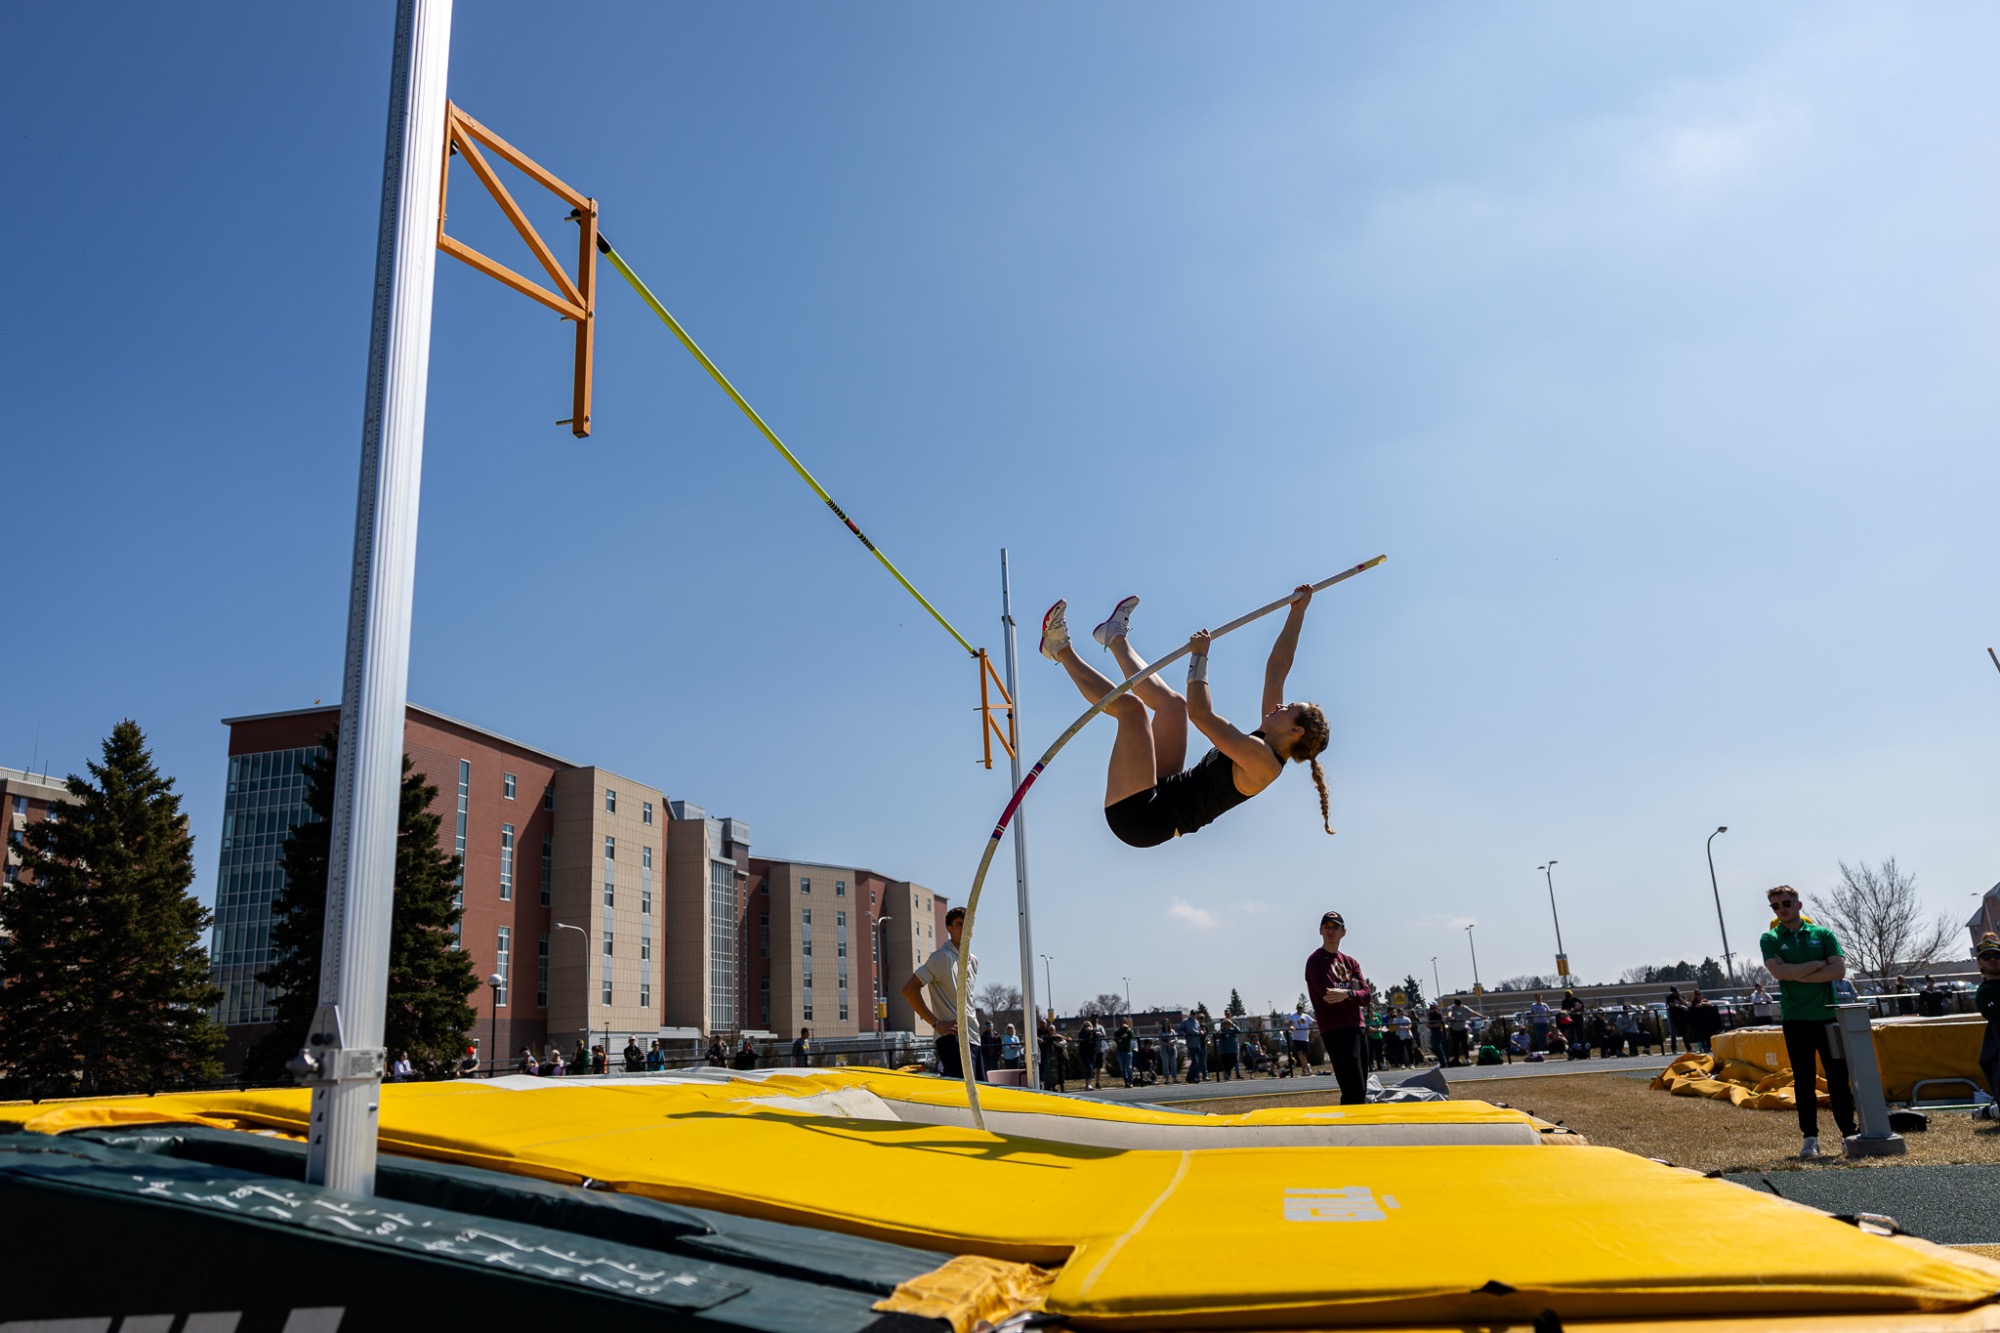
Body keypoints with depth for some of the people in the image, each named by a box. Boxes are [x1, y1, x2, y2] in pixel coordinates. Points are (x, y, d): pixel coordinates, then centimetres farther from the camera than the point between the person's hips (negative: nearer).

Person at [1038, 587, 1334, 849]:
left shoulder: (1262, 759, -19)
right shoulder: (1269, 744, 8)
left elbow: (1201, 713, -27)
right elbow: (1277, 669, 15)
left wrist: (1199, 655, -18)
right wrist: (1297, 611, 16)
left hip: (1141, 816, -10)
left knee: (1130, 706, -17)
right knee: (1172, 702, 17)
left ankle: (1062, 650, 2)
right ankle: (1115, 637, 33)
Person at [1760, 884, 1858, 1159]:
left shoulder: (1822, 934, 6)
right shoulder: (1769, 939, 4)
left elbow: (1839, 970, -6)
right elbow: (1779, 971, -12)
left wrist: (1797, 975, -10)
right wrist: (1818, 964, -8)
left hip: (1827, 1014, 0)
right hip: (1795, 1018, 0)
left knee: (1838, 1077, 3)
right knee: (1803, 1079, 3)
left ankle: (1849, 1133, 12)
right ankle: (1810, 1137, 8)